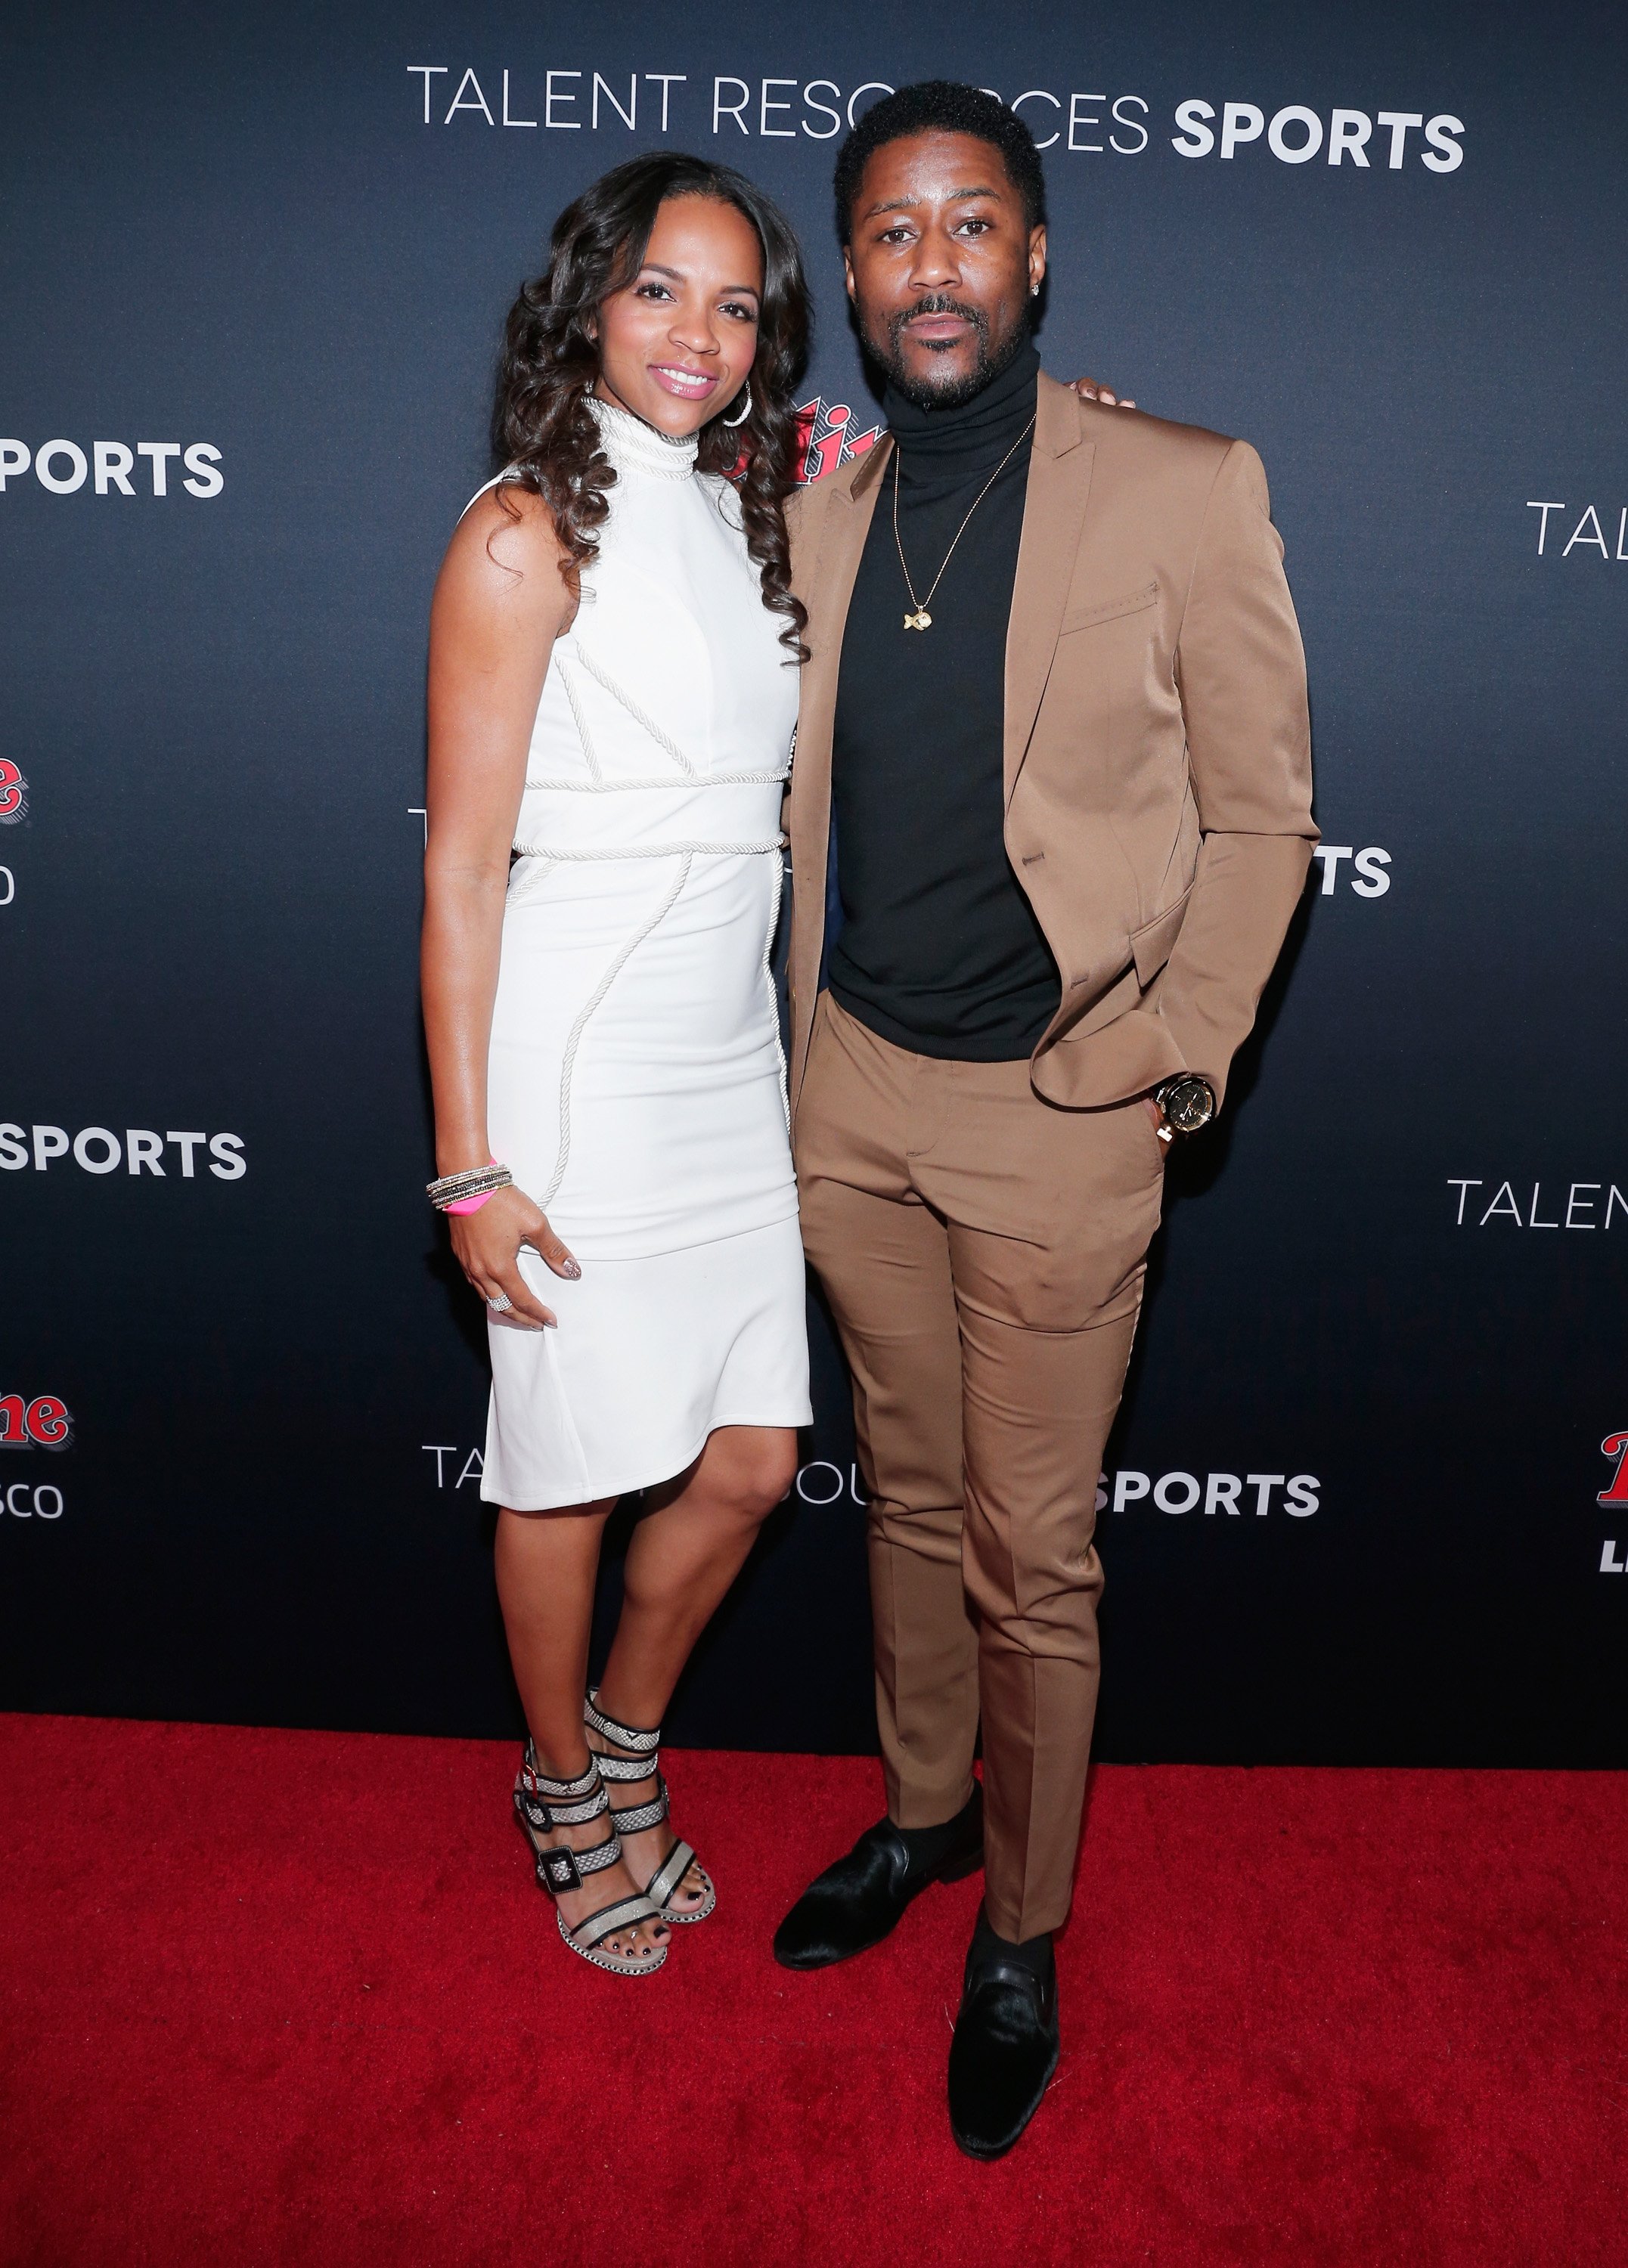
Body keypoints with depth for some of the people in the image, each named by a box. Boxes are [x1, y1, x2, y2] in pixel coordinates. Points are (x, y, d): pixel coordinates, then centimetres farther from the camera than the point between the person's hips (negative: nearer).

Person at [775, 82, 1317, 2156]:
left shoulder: (1183, 491, -7)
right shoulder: (823, 518, 7)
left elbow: (1260, 815, -3)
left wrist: (1176, 1058, -9)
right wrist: (805, 1054, 12)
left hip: (1055, 1115, -4)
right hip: (855, 1097, 5)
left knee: (1032, 1554, 6)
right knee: (911, 1497, 19)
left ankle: (1022, 1939, 29)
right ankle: (924, 1813, 42)